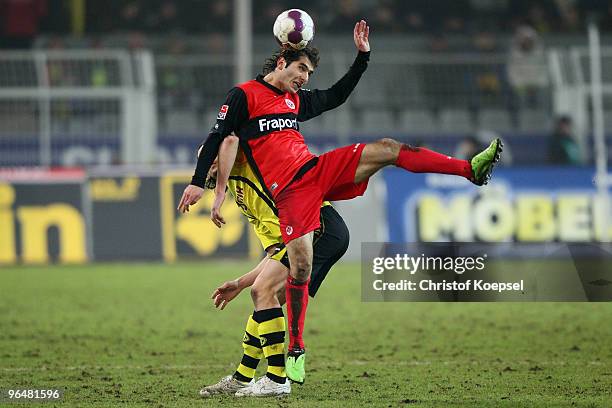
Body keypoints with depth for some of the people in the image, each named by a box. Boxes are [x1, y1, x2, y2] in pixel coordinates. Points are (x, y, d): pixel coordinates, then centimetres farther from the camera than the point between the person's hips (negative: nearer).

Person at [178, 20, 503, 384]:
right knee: (300, 268, -14)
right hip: (290, 190, -6)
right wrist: (198, 183, -8)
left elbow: (336, 96, 33)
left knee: (386, 149, -10)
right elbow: (217, 138, -2)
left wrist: (363, 55, 26)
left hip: (318, 170, 6)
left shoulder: (297, 99, 21)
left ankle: (471, 169, -16)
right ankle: (296, 351, -1)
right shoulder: (244, 95, 1)